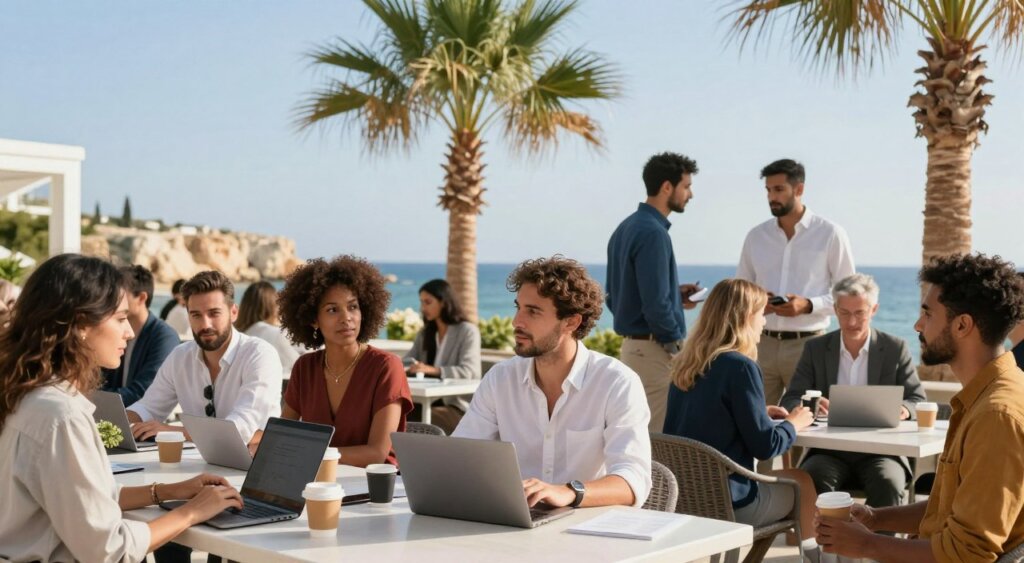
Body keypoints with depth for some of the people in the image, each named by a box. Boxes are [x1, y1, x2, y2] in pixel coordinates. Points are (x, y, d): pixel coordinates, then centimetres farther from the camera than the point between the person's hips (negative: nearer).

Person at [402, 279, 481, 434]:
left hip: (459, 406, -5)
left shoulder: (468, 331, -2)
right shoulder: (424, 334, 20)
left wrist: (433, 370, -32)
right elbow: (406, 363, 10)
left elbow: (468, 371, -16)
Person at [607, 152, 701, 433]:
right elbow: (655, 304, -22)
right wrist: (678, 346, -9)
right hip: (654, 350, -10)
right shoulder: (653, 233, -17)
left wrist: (675, 294, 16)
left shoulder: (625, 228, 12)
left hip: (631, 344, 10)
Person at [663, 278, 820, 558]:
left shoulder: (686, 364, 4)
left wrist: (759, 413, 17)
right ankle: (811, 549, 39)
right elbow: (765, 446, -14)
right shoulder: (740, 367, -17)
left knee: (782, 478, 29)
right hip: (726, 503, -7)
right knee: (802, 481, 19)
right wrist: (794, 423, 4)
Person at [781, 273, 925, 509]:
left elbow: (918, 400, 7)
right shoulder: (815, 349, 9)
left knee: (888, 483, -33)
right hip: (830, 451, 0)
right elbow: (789, 401, 4)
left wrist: (904, 409, -20)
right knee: (812, 479, -32)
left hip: (880, 451, 0)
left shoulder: (896, 348, 7)